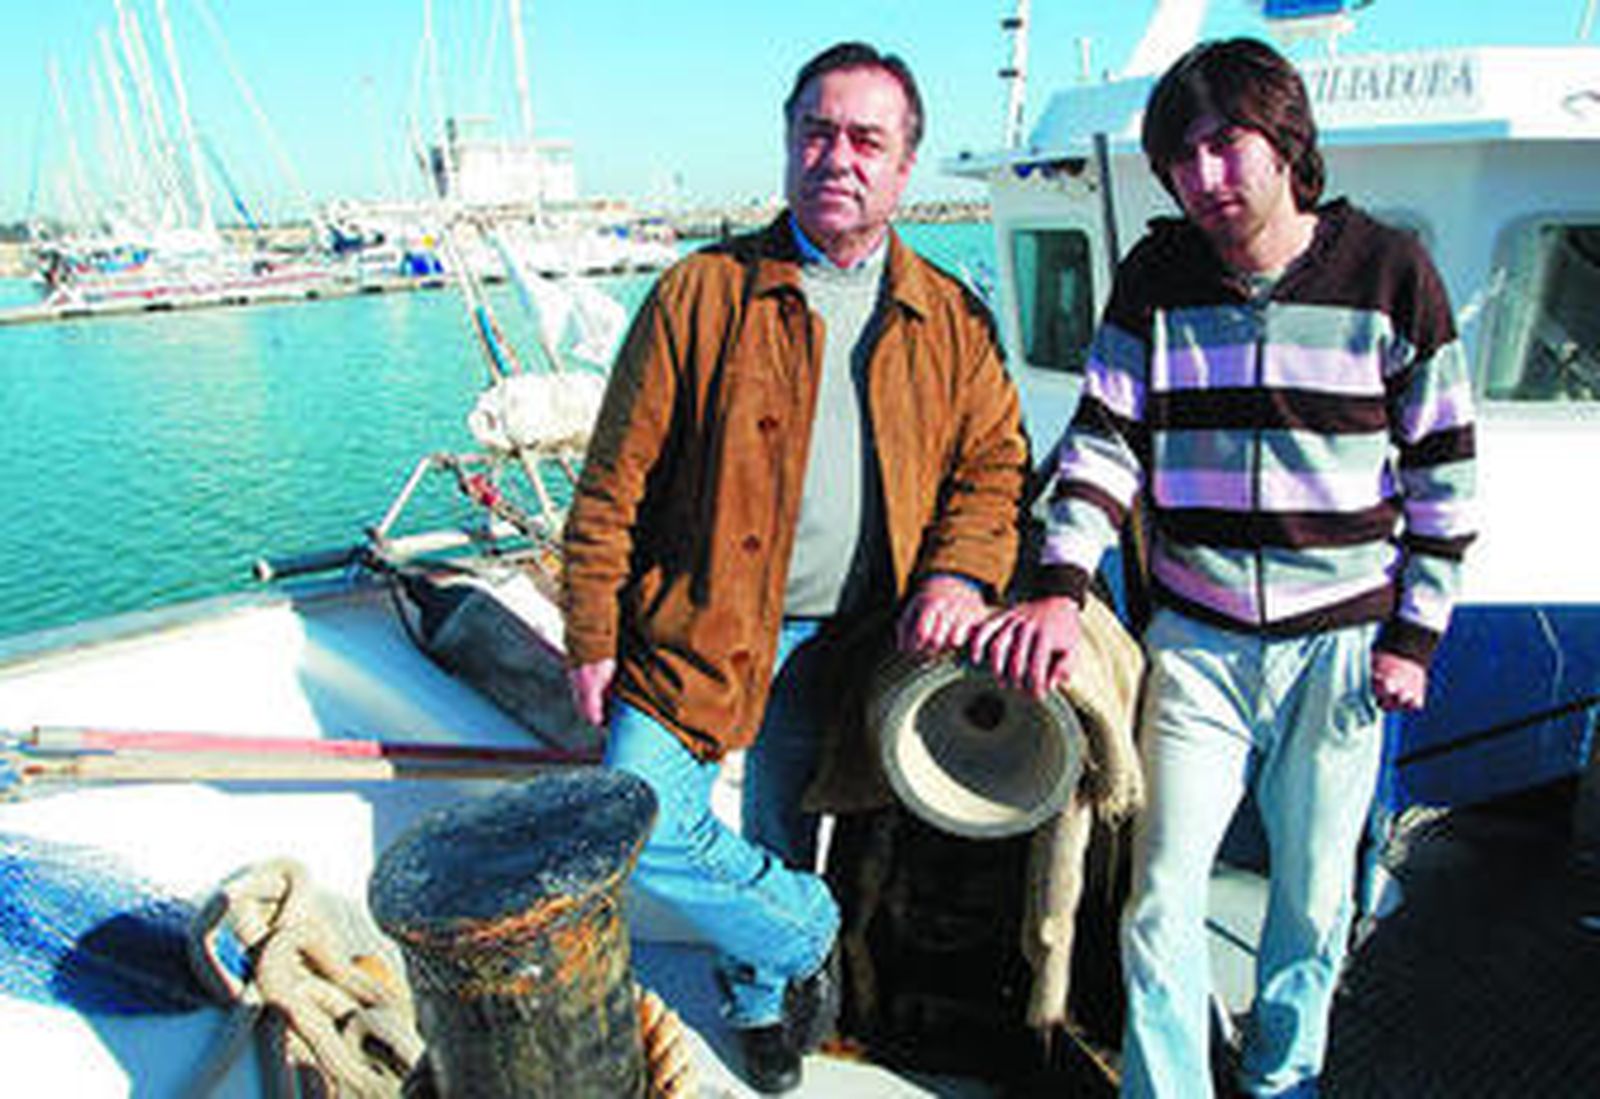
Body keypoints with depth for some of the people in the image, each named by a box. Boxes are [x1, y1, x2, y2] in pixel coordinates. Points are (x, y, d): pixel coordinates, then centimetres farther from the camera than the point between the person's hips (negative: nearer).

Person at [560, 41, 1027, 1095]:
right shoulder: (702, 293, -6)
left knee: (784, 842, 17)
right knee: (645, 823, -10)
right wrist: (593, 637, -6)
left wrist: (959, 574, -14)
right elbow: (617, 480, -5)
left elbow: (995, 459, 6)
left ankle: (763, 992, 46)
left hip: (845, 644, 2)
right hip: (701, 625, -1)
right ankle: (812, 937, 16)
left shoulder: (951, 320, 2)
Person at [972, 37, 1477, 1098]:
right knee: (1162, 892, 0)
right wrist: (1063, 586, -17)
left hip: (1339, 643, 0)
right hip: (1197, 640, 1)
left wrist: (1414, 634, 0)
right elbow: (1105, 439, -2)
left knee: (1314, 893, 14)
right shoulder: (1158, 277, 1)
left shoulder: (1391, 272, -3)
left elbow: (1444, 469, 2)